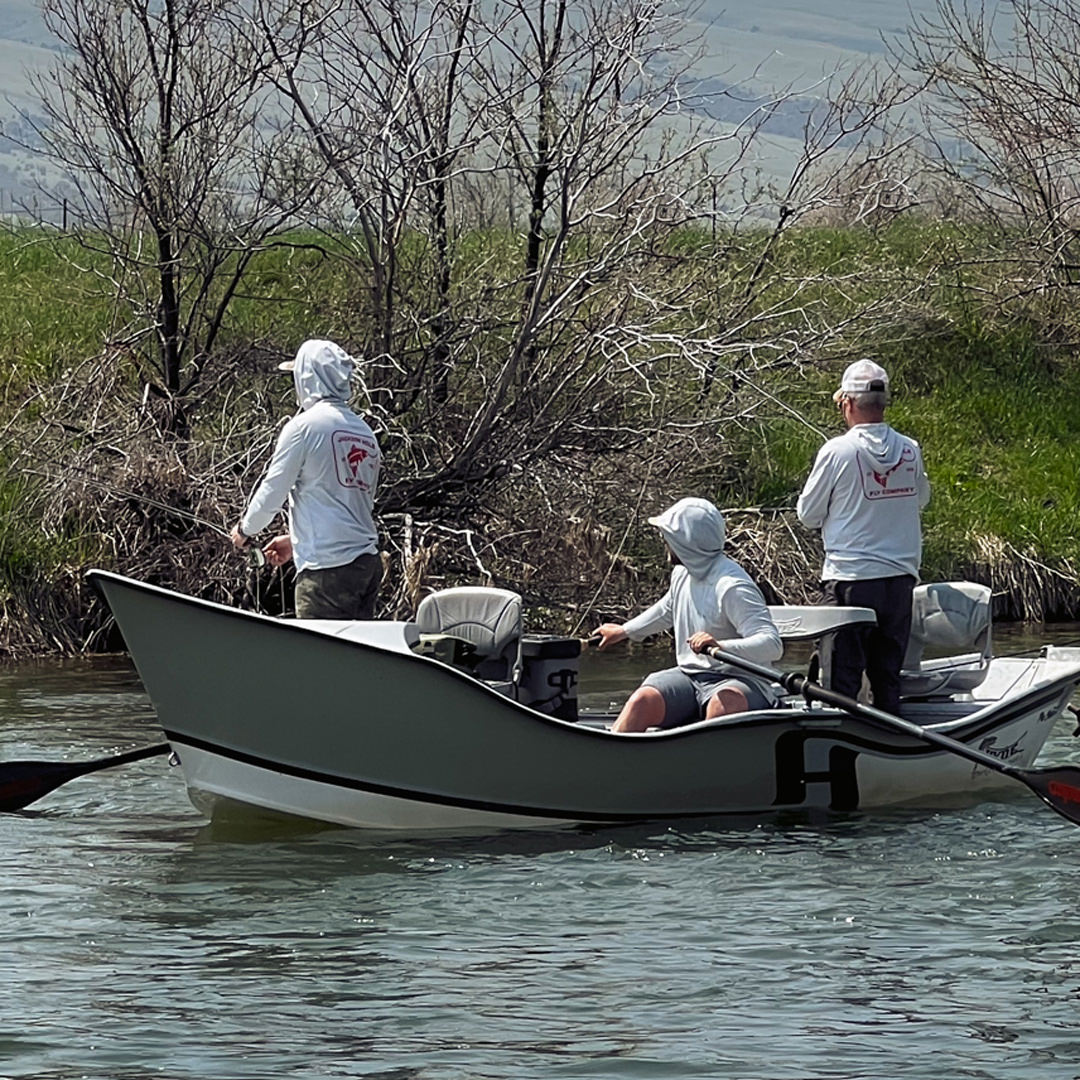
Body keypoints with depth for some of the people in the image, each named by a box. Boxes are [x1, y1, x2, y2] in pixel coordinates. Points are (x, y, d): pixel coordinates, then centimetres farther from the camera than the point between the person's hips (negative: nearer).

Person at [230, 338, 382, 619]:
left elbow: (272, 491, -2)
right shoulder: (365, 432, 15)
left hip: (328, 567, -7)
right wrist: (296, 540, 32)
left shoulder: (304, 427, -7)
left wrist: (245, 529, 18)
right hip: (368, 562, 7)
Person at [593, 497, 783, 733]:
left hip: (739, 682, -6)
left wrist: (721, 646, -42)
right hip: (689, 676, 6)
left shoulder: (733, 587, -17)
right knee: (644, 699, -24)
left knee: (722, 705, -41)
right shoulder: (682, 574, 9)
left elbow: (772, 645, -26)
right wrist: (625, 631, 46)